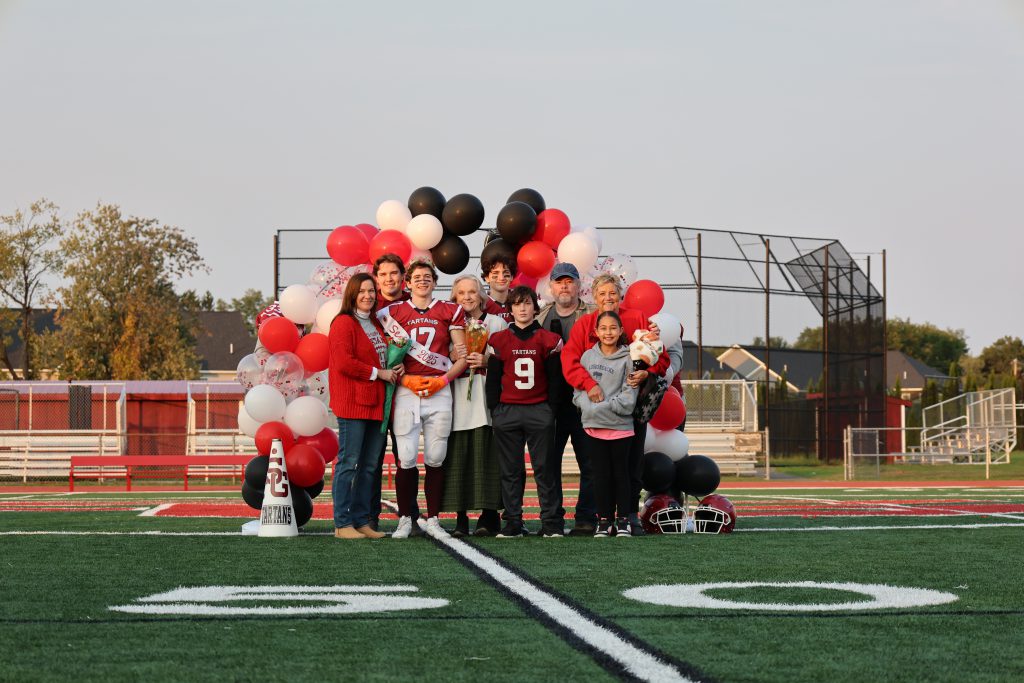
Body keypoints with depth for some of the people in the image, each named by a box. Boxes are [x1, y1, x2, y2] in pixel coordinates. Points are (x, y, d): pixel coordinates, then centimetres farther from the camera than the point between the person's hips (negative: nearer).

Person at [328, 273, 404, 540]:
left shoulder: (376, 324, 20)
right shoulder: (344, 323, -6)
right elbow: (343, 363, -16)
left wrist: (395, 369, 7)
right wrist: (379, 373, -12)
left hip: (376, 405, 9)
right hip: (352, 405, -9)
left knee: (369, 466, 9)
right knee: (348, 464, -7)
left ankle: (362, 521, 14)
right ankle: (343, 524, -5)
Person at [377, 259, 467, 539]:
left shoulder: (450, 311, 10)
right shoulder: (393, 312, 9)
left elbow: (463, 354, 8)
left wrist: (443, 379, -6)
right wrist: (406, 379, -9)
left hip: (439, 390, 1)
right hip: (406, 390, -1)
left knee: (435, 459, 2)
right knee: (406, 459, -6)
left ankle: (433, 519, 10)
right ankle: (404, 519, 2)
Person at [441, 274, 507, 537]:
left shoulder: (497, 323, 11)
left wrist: (486, 361, -10)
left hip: (487, 397, -2)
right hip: (458, 397, 2)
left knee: (485, 454, -7)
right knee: (458, 457, -6)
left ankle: (489, 516, -3)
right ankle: (460, 517, -3)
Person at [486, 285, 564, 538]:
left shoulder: (548, 340, 5)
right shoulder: (499, 340, 7)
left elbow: (555, 378, 6)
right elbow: (493, 379, 9)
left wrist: (551, 409, -1)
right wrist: (494, 410, 3)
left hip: (539, 412, -1)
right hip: (507, 411, 1)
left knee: (545, 468, -3)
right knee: (510, 470, 3)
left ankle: (552, 523, -1)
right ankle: (512, 523, 6)